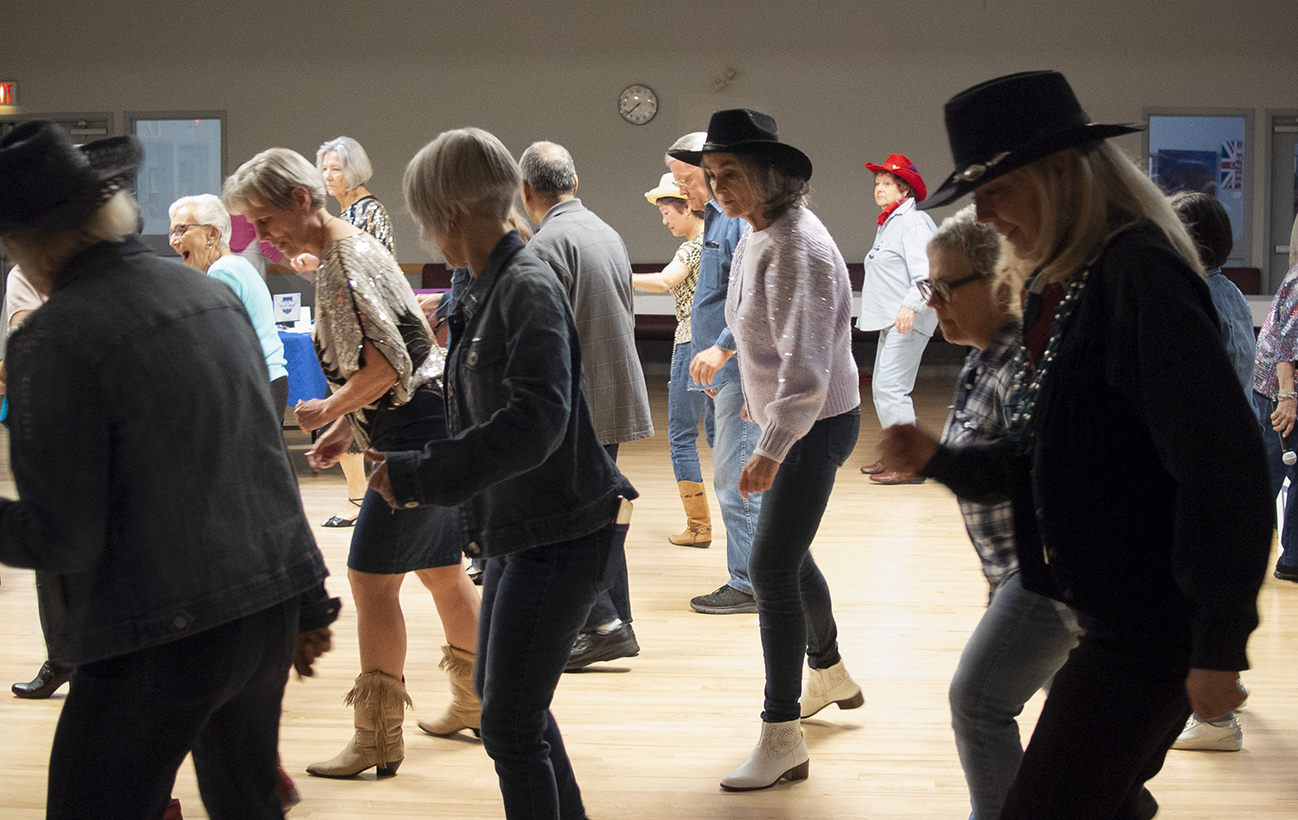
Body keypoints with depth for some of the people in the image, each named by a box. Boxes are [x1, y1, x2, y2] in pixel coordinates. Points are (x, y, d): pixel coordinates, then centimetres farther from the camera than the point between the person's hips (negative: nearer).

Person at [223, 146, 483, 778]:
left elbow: (385, 364, -23)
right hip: (431, 424, 11)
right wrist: (344, 425, 13)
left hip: (420, 429, -11)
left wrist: (326, 411, -9)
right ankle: (474, 703, 32)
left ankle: (377, 742, -5)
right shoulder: (347, 249, 14)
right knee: (440, 568, 19)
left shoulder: (344, 262, -17)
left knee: (371, 574, -8)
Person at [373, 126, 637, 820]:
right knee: (502, 697, 20)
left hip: (560, 530, -10)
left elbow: (535, 421, -31)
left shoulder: (527, 289, -20)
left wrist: (418, 477, -28)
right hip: (519, 527, 10)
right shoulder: (489, 290, 8)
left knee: (509, 724, -7)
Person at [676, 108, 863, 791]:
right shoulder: (757, 237, 7)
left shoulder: (795, 247, -24)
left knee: (771, 566, -12)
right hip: (787, 420, 10)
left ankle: (781, 742, -6)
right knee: (788, 554, 22)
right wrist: (758, 397, 29)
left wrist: (772, 449, -32)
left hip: (816, 425, -10)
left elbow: (805, 361, -29)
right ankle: (830, 676, 43)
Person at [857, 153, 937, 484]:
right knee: (881, 388, 13)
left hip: (909, 321, -11)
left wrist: (910, 305, -34)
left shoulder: (914, 223, -12)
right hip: (891, 320, 11)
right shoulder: (888, 224, 19)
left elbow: (927, 271, -23)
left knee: (892, 389, -15)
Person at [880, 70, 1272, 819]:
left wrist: (1220, 647, -23)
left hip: (1152, 626, -10)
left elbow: (1226, 467, -24)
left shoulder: (1139, 276, -20)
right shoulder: (1067, 286, 10)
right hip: (1118, 612, 10)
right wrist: (940, 460, 4)